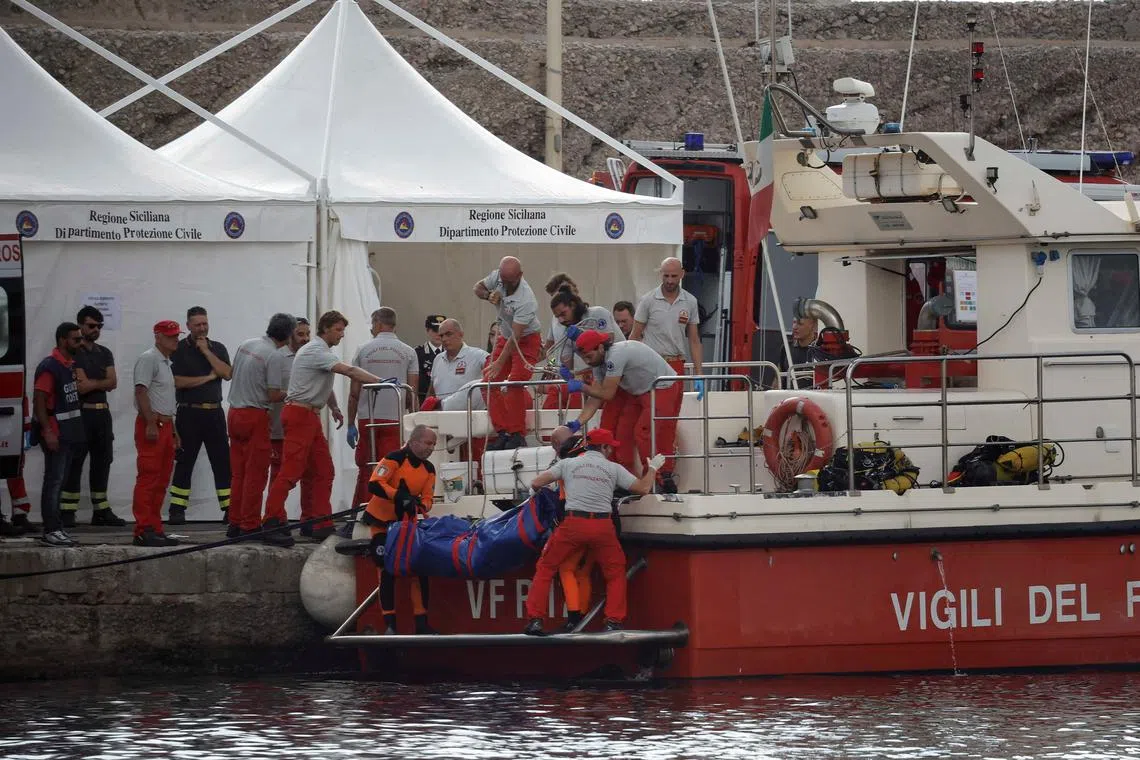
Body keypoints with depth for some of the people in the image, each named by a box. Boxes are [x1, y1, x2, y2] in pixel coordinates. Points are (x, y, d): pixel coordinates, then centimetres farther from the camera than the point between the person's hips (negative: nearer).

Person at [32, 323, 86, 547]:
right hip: (55, 432, -9)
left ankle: (56, 528, 16)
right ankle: (51, 531, -9)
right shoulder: (49, 367, -14)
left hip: (69, 433, 9)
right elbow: (39, 401, -18)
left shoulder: (71, 365, 14)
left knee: (59, 482, 12)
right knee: (54, 481, -9)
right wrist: (47, 431, -23)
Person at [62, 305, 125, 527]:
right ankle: (67, 513, -10)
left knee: (102, 460, 8)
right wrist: (101, 383, -2)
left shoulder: (105, 353, 17)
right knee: (74, 462, -8)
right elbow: (81, 386, -14)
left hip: (102, 413, 7)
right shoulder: (74, 353, -4)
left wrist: (91, 383, -8)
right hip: (80, 413, -7)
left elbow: (112, 382, 4)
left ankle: (101, 511, 13)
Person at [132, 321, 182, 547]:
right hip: (151, 425, -10)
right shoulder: (149, 359, -9)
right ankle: (143, 530, -15)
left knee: (161, 481, 9)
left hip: (165, 425, 10)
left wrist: (173, 430, 24)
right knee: (148, 478, -12)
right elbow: (141, 391, -18)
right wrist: (151, 424, -23)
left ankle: (155, 529, 12)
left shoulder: (166, 362, 22)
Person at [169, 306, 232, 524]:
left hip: (214, 413, 3)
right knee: (184, 462, -2)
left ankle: (229, 509, 2)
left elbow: (227, 373, -5)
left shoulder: (217, 348, 12)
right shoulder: (179, 350, 1)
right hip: (189, 413, -3)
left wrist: (206, 351, -7)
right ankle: (177, 511, 2)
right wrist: (207, 378, -5)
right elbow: (177, 381, -11)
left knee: (222, 461, 1)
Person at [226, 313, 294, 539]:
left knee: (238, 472, 12)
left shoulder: (245, 345, 8)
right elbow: (273, 395, -16)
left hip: (234, 413, 7)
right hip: (255, 416, -7)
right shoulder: (275, 356, -15)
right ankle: (250, 526, -3)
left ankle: (234, 523, 14)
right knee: (256, 474, -2)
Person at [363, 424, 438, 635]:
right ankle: (390, 623, -6)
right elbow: (374, 485, -28)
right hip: (382, 521, -6)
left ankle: (422, 623, 5)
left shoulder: (428, 469, 2)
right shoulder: (395, 459, -19)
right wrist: (400, 496, -37)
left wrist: (421, 505, -22)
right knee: (387, 571, -9)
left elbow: (427, 498, 3)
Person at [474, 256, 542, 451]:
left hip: (527, 341, -7)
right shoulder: (498, 277, -13)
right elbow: (478, 287, 7)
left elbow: (516, 337, -34)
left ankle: (517, 435, -15)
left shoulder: (526, 301, -33)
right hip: (505, 337, 7)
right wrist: (489, 295, -17)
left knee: (514, 385, -22)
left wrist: (499, 363, -37)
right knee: (490, 383, -4)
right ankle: (502, 432, -1)